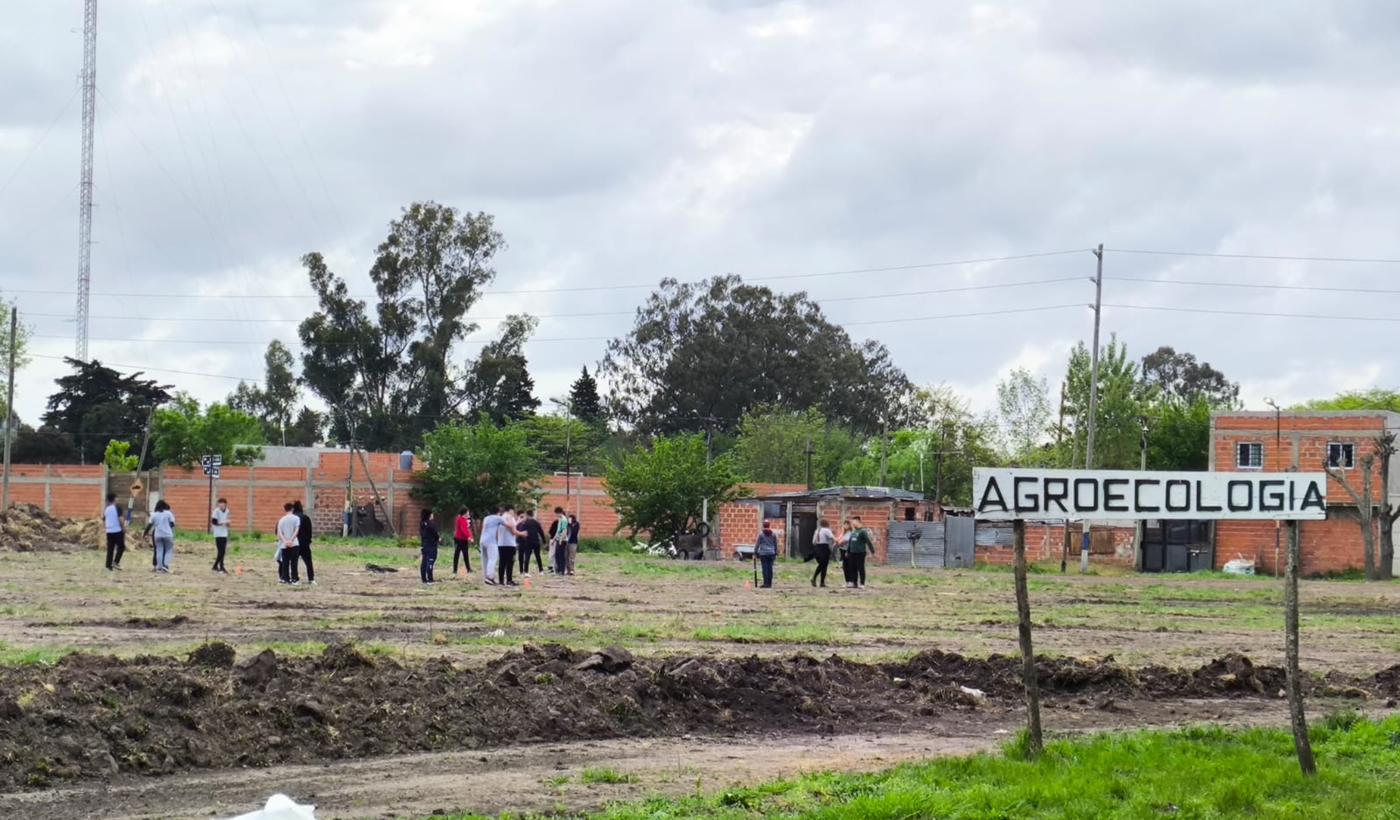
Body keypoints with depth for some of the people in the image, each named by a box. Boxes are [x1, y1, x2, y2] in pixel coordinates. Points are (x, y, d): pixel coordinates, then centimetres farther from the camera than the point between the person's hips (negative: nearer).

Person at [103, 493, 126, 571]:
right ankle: (116, 562, -5)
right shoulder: (117, 508, -7)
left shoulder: (106, 510, 11)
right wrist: (124, 529, -5)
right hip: (117, 531, -5)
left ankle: (108, 565, 3)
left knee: (110, 549, 7)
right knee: (121, 547, 8)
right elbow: (121, 520, -15)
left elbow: (103, 523, 15)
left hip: (109, 532, 5)